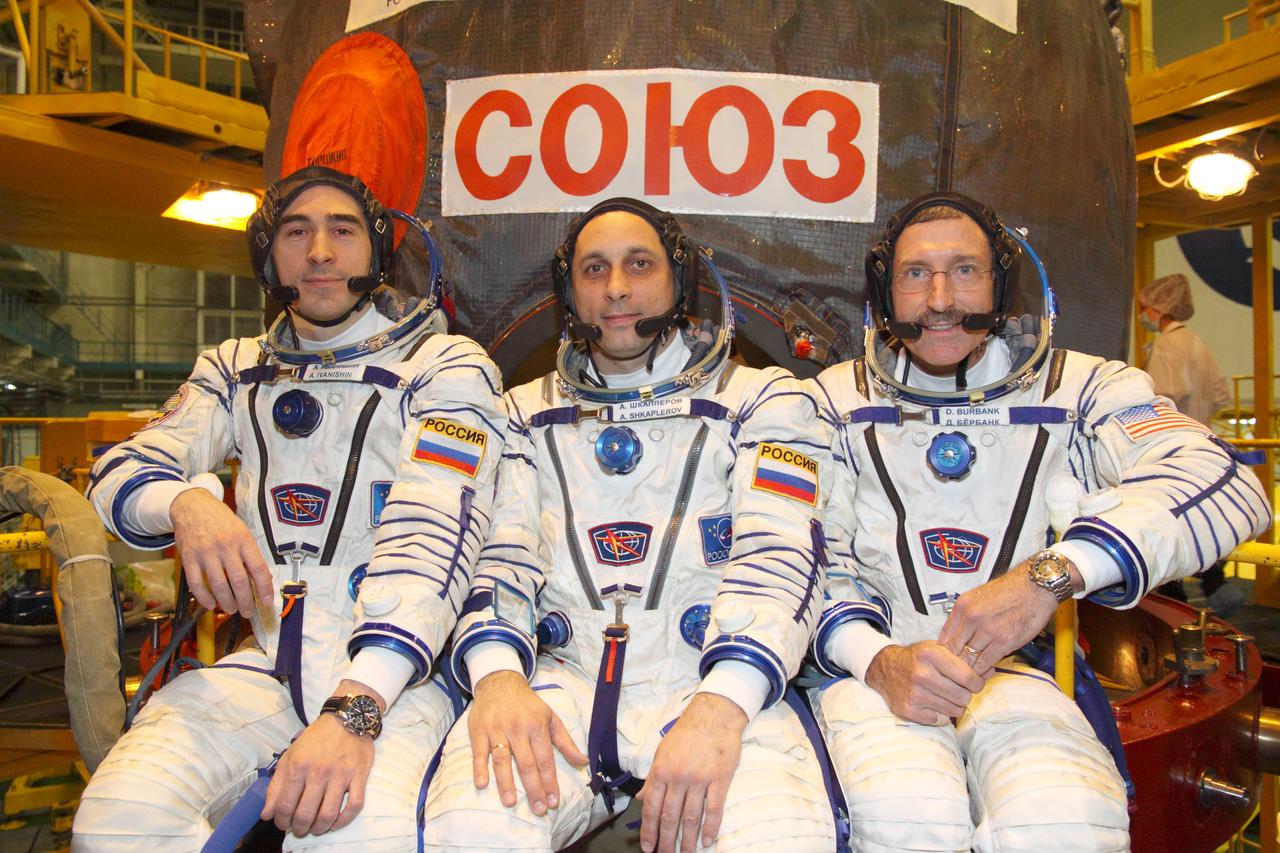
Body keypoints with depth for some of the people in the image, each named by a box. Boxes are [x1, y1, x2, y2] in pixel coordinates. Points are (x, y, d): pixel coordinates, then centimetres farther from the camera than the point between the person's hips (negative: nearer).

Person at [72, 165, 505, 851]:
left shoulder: (445, 366, -2)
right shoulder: (237, 369, 15)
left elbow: (430, 539, -15)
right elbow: (120, 472, 7)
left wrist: (353, 709, -27)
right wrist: (186, 504, -19)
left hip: (394, 665, -3)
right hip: (268, 661, 4)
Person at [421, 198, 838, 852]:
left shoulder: (760, 398, 10)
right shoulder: (528, 411, 19)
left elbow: (778, 556, -4)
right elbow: (502, 553, 9)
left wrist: (722, 705, -21)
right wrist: (498, 675, -13)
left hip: (706, 677, -1)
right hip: (560, 680, 2)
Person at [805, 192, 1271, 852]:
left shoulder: (1077, 389, 5)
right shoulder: (840, 400, 7)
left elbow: (1221, 482, -13)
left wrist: (1052, 573, -28)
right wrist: (880, 661, -18)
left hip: (1014, 671, 1)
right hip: (869, 663, 0)